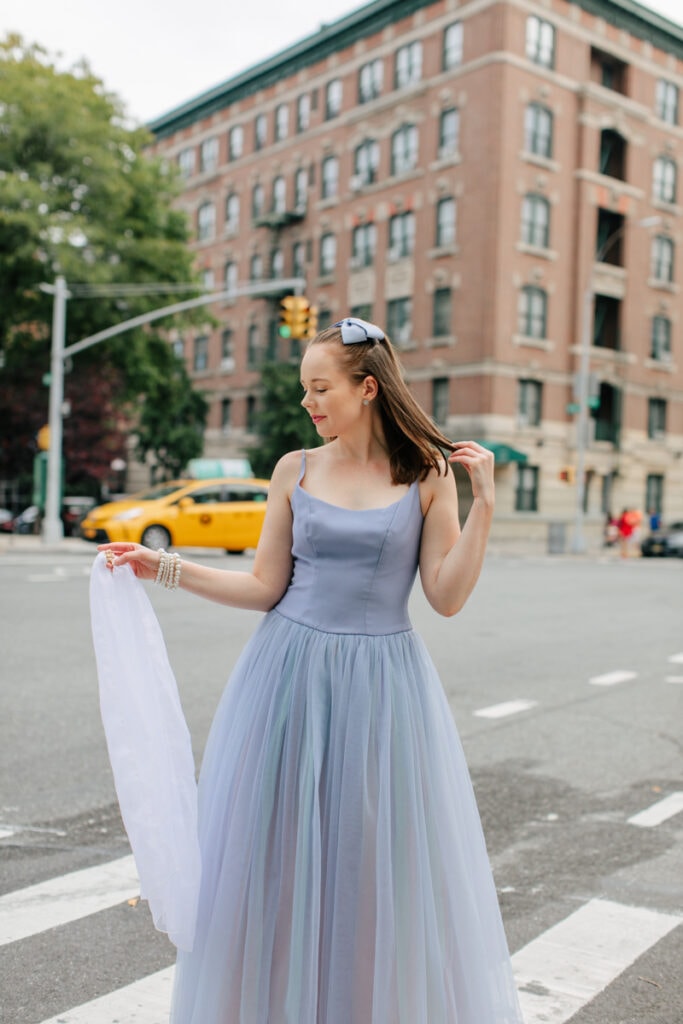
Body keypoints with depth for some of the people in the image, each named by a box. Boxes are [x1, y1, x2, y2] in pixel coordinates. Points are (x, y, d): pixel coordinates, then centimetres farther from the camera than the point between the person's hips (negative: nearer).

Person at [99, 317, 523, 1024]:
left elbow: (448, 596, -5)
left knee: (381, 863, 8)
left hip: (381, 686, -1)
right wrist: (163, 568, -3)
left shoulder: (427, 476, -1)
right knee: (278, 853, 9)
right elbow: (265, 588, 3)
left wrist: (482, 505, -12)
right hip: (291, 674, 2)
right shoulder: (295, 471, 3)